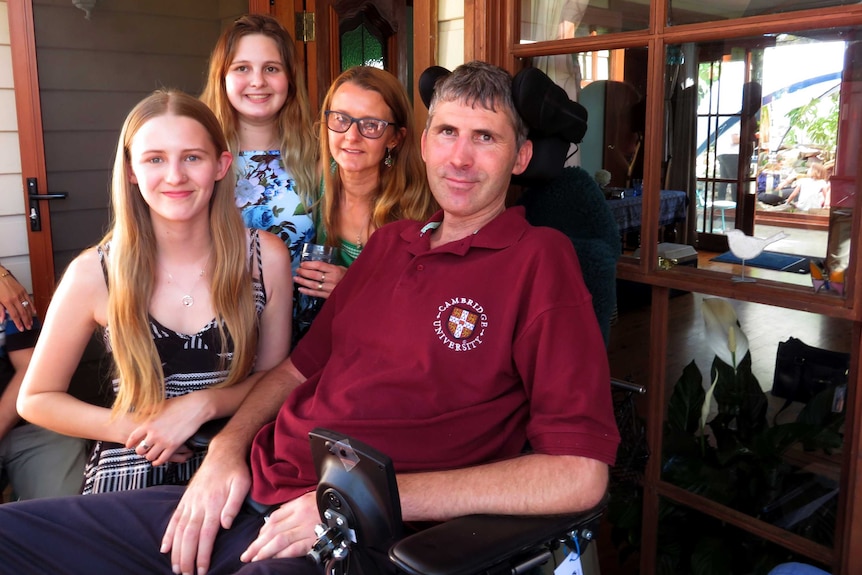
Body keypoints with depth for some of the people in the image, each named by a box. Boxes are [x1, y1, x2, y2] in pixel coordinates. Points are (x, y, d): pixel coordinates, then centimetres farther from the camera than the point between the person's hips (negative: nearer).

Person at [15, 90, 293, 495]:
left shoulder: (266, 257, -2)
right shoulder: (94, 274, -4)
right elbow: (36, 399, 7)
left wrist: (202, 404, -10)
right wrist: (134, 429, -6)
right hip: (132, 471, 1)